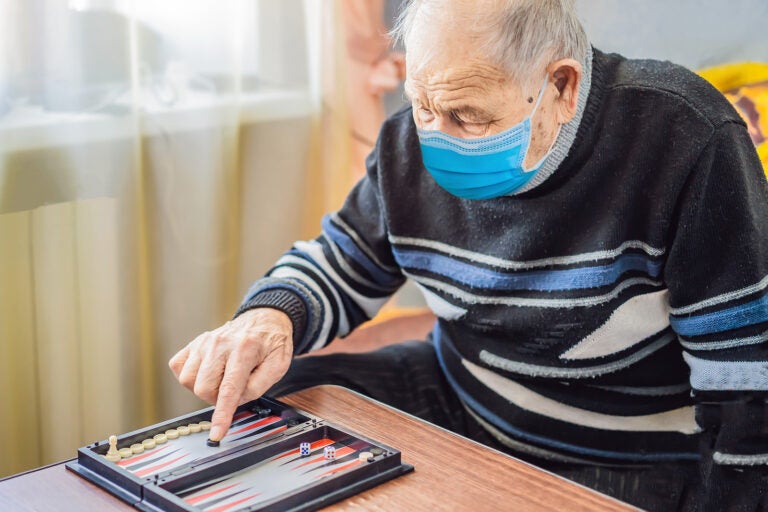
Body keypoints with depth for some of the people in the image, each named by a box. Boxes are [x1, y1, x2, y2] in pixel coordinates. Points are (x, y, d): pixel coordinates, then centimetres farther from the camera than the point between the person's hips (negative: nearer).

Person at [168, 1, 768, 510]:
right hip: (456, 402, 5)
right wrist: (273, 314, -14)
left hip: (632, 463, -5)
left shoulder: (685, 143, -24)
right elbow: (338, 266, 8)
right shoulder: (414, 144, -6)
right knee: (278, 402, -3)